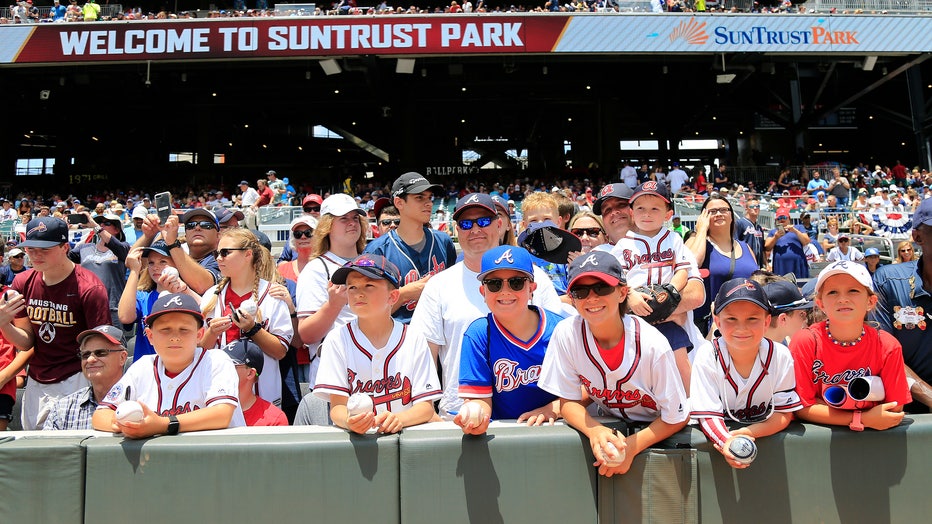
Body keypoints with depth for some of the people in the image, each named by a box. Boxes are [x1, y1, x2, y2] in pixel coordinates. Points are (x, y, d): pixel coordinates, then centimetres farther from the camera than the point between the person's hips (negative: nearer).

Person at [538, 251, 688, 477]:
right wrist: (595, 431, -27)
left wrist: (630, 448, -24)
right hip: (610, 426, 3)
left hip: (657, 434, -3)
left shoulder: (653, 345, -24)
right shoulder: (567, 333, -18)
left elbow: (676, 418, -13)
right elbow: (569, 402, -8)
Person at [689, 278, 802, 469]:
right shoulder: (707, 356, -16)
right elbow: (708, 415, -16)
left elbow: (784, 414, -7)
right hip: (720, 433, -2)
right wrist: (726, 442, -37)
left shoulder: (780, 356, -12)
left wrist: (748, 432, -25)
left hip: (767, 438, 2)